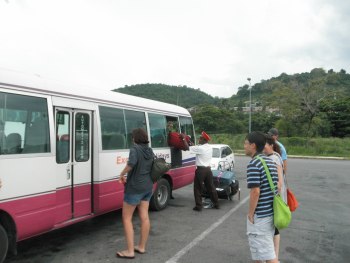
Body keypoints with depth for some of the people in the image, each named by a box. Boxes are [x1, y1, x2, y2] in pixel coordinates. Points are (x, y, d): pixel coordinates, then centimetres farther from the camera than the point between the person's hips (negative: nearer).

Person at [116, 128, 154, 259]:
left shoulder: (135, 148, -15)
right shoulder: (150, 150, 8)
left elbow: (131, 163, -33)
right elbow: (152, 168, 11)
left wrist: (122, 174, -18)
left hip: (135, 187, -8)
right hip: (148, 187, 8)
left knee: (127, 218, 4)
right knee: (144, 217, 13)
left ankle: (130, 251, 6)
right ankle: (142, 247, 25)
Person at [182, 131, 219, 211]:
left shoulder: (200, 148, -16)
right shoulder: (209, 148, 8)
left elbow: (187, 147, -14)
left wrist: (184, 138, -3)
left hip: (201, 170, -7)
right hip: (208, 169, 7)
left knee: (197, 188, 4)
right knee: (211, 187, 14)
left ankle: (199, 206, 6)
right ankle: (216, 204, 21)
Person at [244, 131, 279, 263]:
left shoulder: (253, 164, -20)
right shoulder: (270, 161, 8)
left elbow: (255, 192, -24)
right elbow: (276, 186, 14)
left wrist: (250, 213, -13)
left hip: (260, 215, -9)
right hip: (271, 211, 9)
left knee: (267, 252, 1)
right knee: (265, 246, 24)